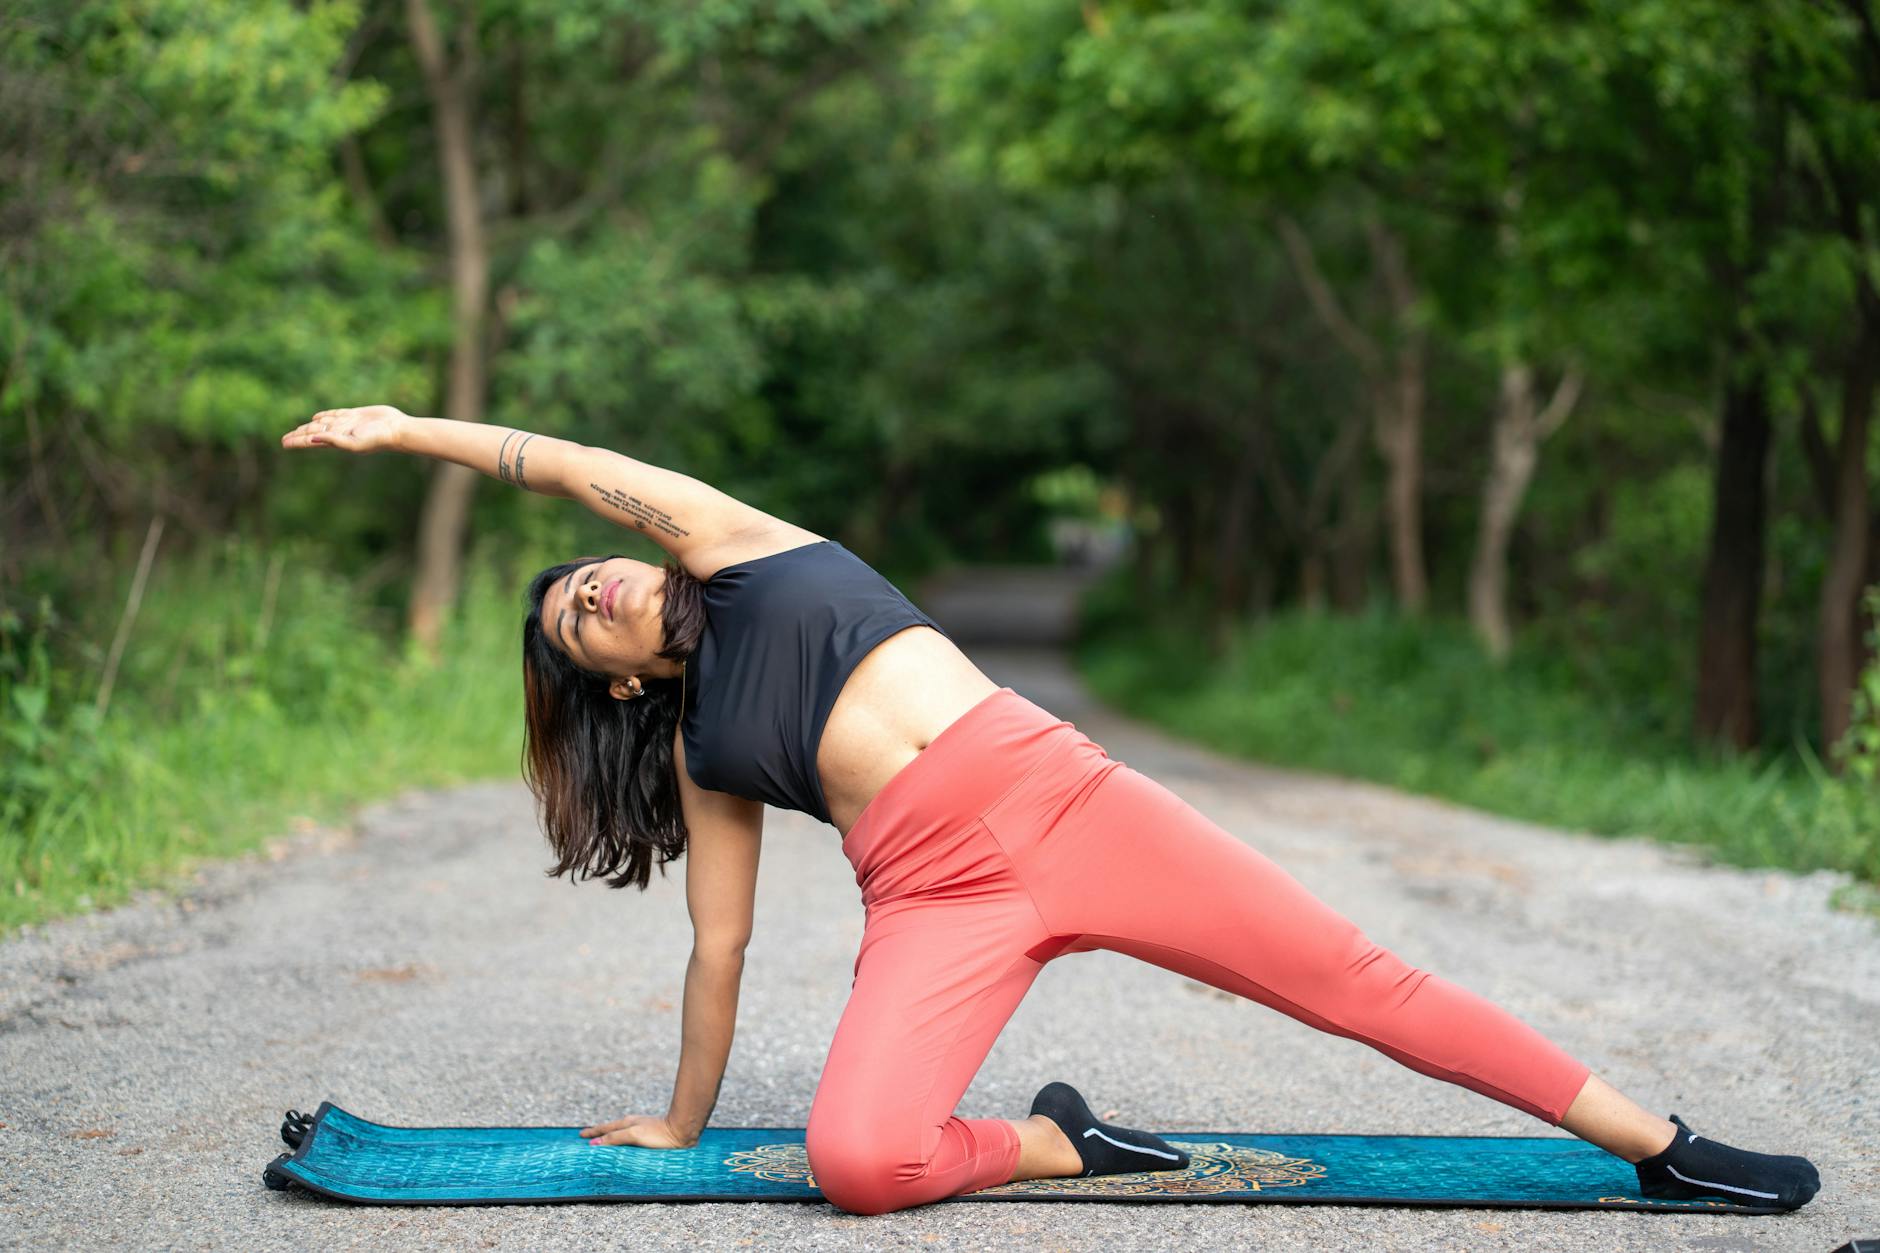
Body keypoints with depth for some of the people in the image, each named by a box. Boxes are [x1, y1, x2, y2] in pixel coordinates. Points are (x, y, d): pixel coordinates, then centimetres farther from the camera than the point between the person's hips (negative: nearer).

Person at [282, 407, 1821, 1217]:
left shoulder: (735, 554, 15)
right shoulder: (696, 754, 17)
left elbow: (578, 464, 11)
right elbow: (718, 946, 19)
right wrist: (681, 1122, 22)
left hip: (1060, 791, -1)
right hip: (935, 899, 1)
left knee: (1357, 977, -3)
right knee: (854, 1159, -27)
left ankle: (1661, 1143, 5)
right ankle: (1060, 1145, 0)